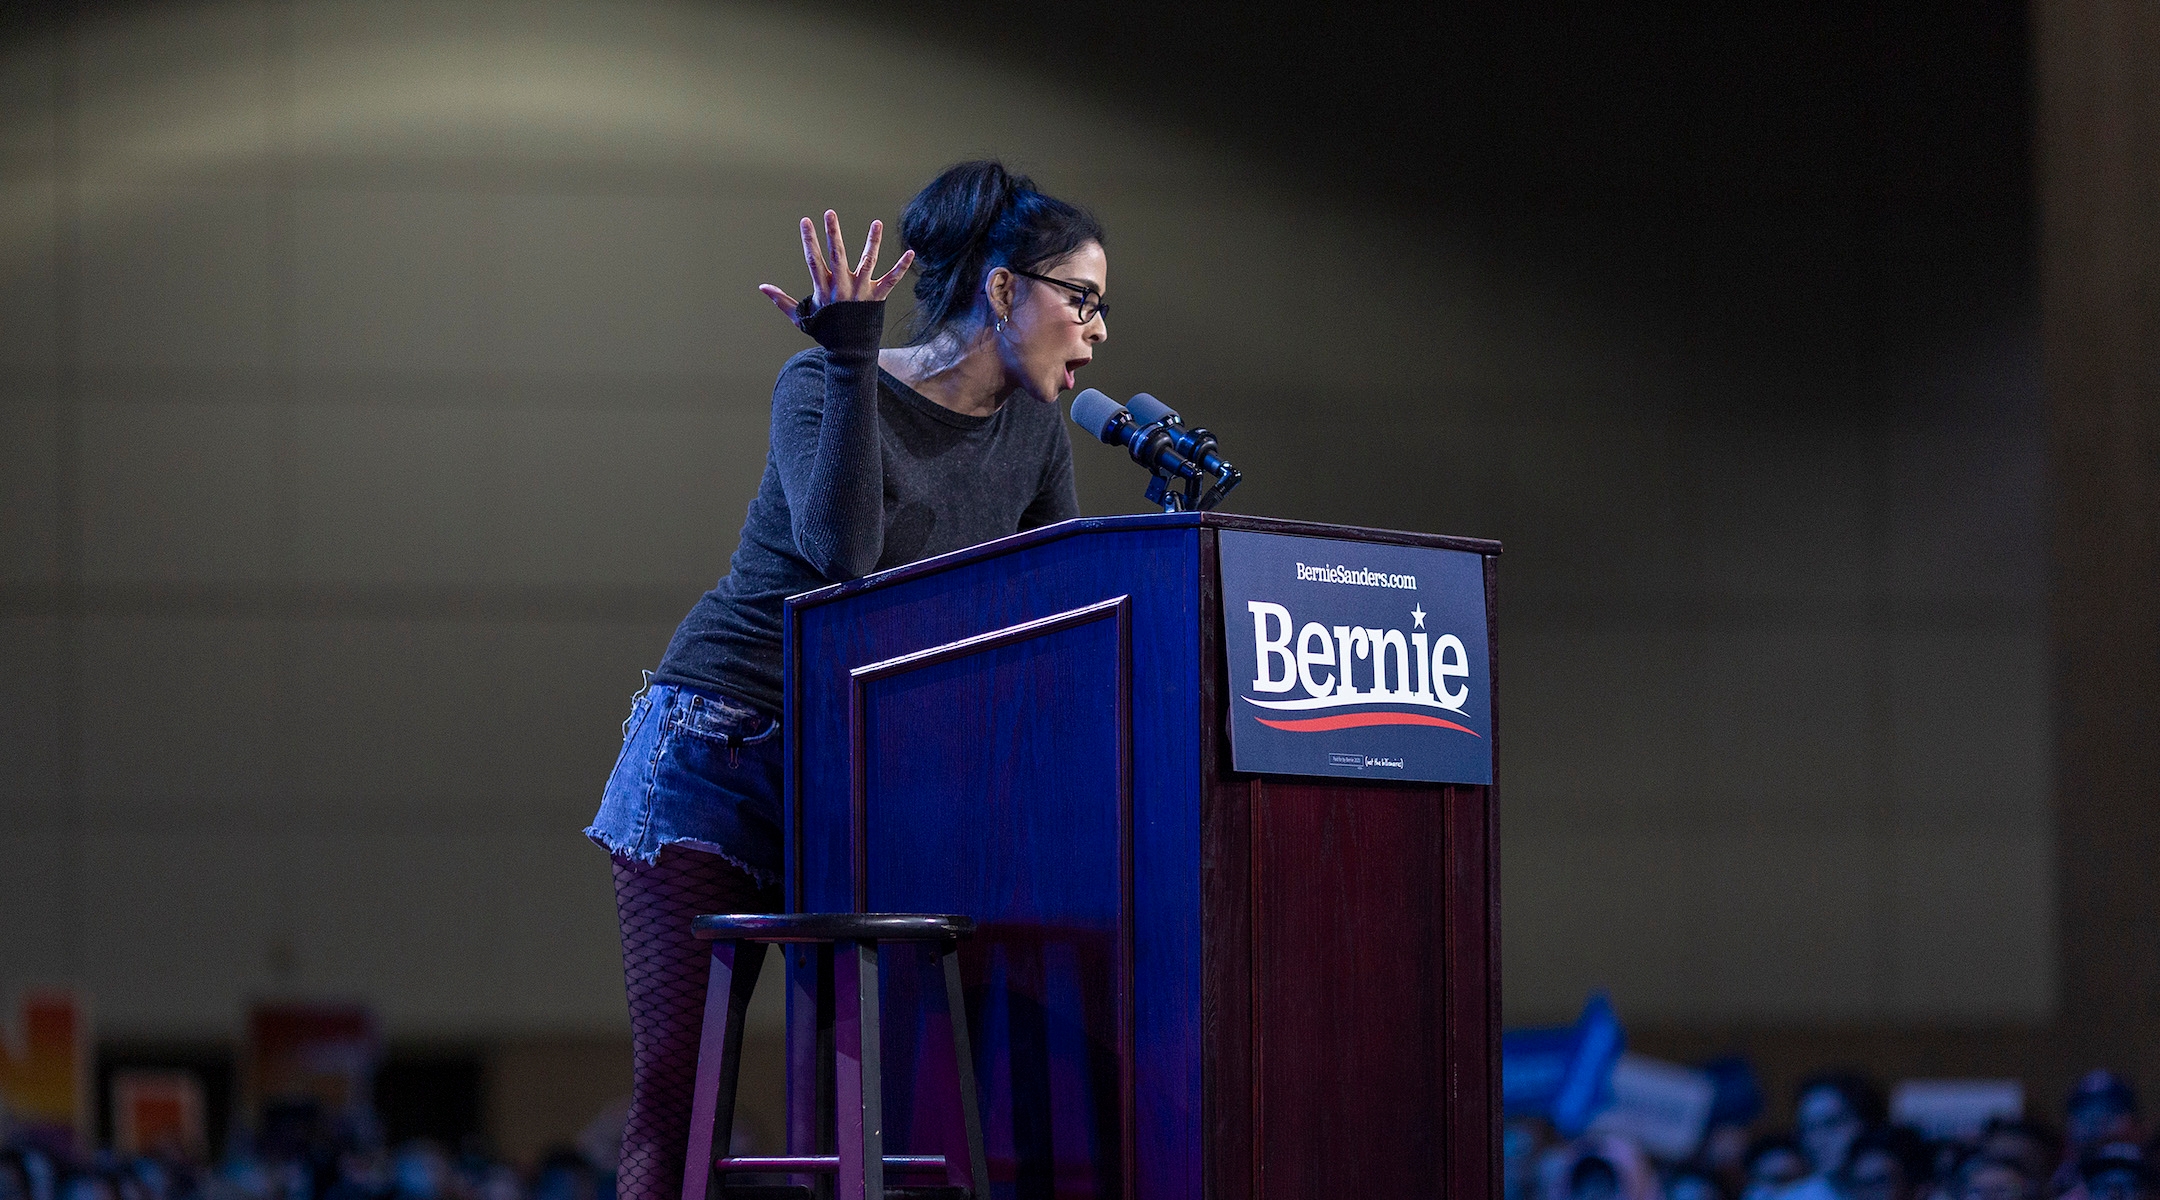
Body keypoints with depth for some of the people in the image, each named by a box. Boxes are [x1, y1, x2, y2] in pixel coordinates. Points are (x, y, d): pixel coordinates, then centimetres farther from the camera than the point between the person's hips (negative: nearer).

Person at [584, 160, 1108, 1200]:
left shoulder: (1033, 431, 6)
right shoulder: (824, 387, -12)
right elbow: (844, 549, -30)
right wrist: (852, 360, -30)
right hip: (722, 747, -5)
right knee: (676, 1082, -10)